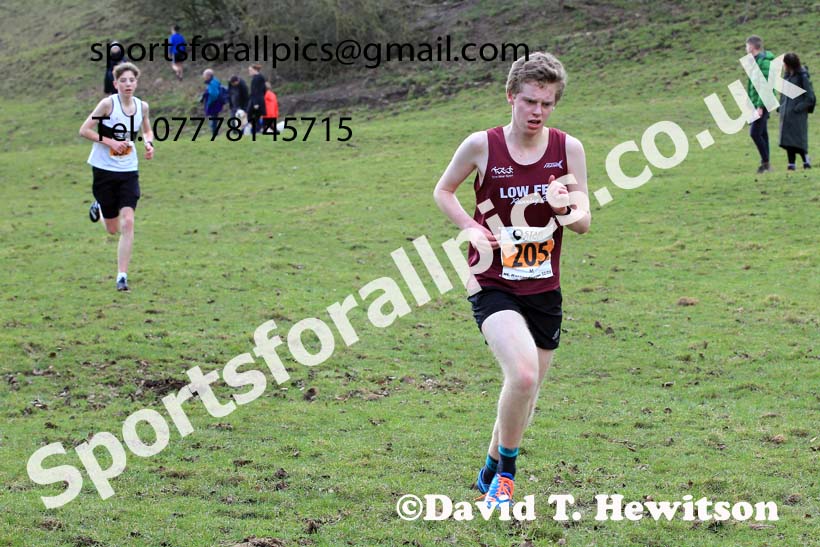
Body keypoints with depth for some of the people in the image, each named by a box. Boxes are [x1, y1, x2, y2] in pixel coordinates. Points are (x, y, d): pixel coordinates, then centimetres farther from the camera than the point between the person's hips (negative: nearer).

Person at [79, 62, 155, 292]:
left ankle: (122, 276, -6)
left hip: (128, 171, 3)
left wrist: (148, 143, -3)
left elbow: (147, 130, 19)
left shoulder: (142, 106, 0)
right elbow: (84, 130, -10)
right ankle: (99, 207, 44)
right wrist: (110, 141, -20)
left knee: (127, 222, -12)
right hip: (104, 169, -3)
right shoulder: (108, 104, -13)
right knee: (113, 228, 7)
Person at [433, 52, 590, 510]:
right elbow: (443, 190, 9)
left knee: (527, 394, 13)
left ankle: (492, 472, 38)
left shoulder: (568, 148, -2)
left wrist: (565, 208, -20)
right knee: (523, 374, -26)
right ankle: (506, 471, -3)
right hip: (493, 284, -4)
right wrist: (472, 228, -9)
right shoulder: (482, 146, -8)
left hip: (544, 289, 4)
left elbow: (584, 223, 4)